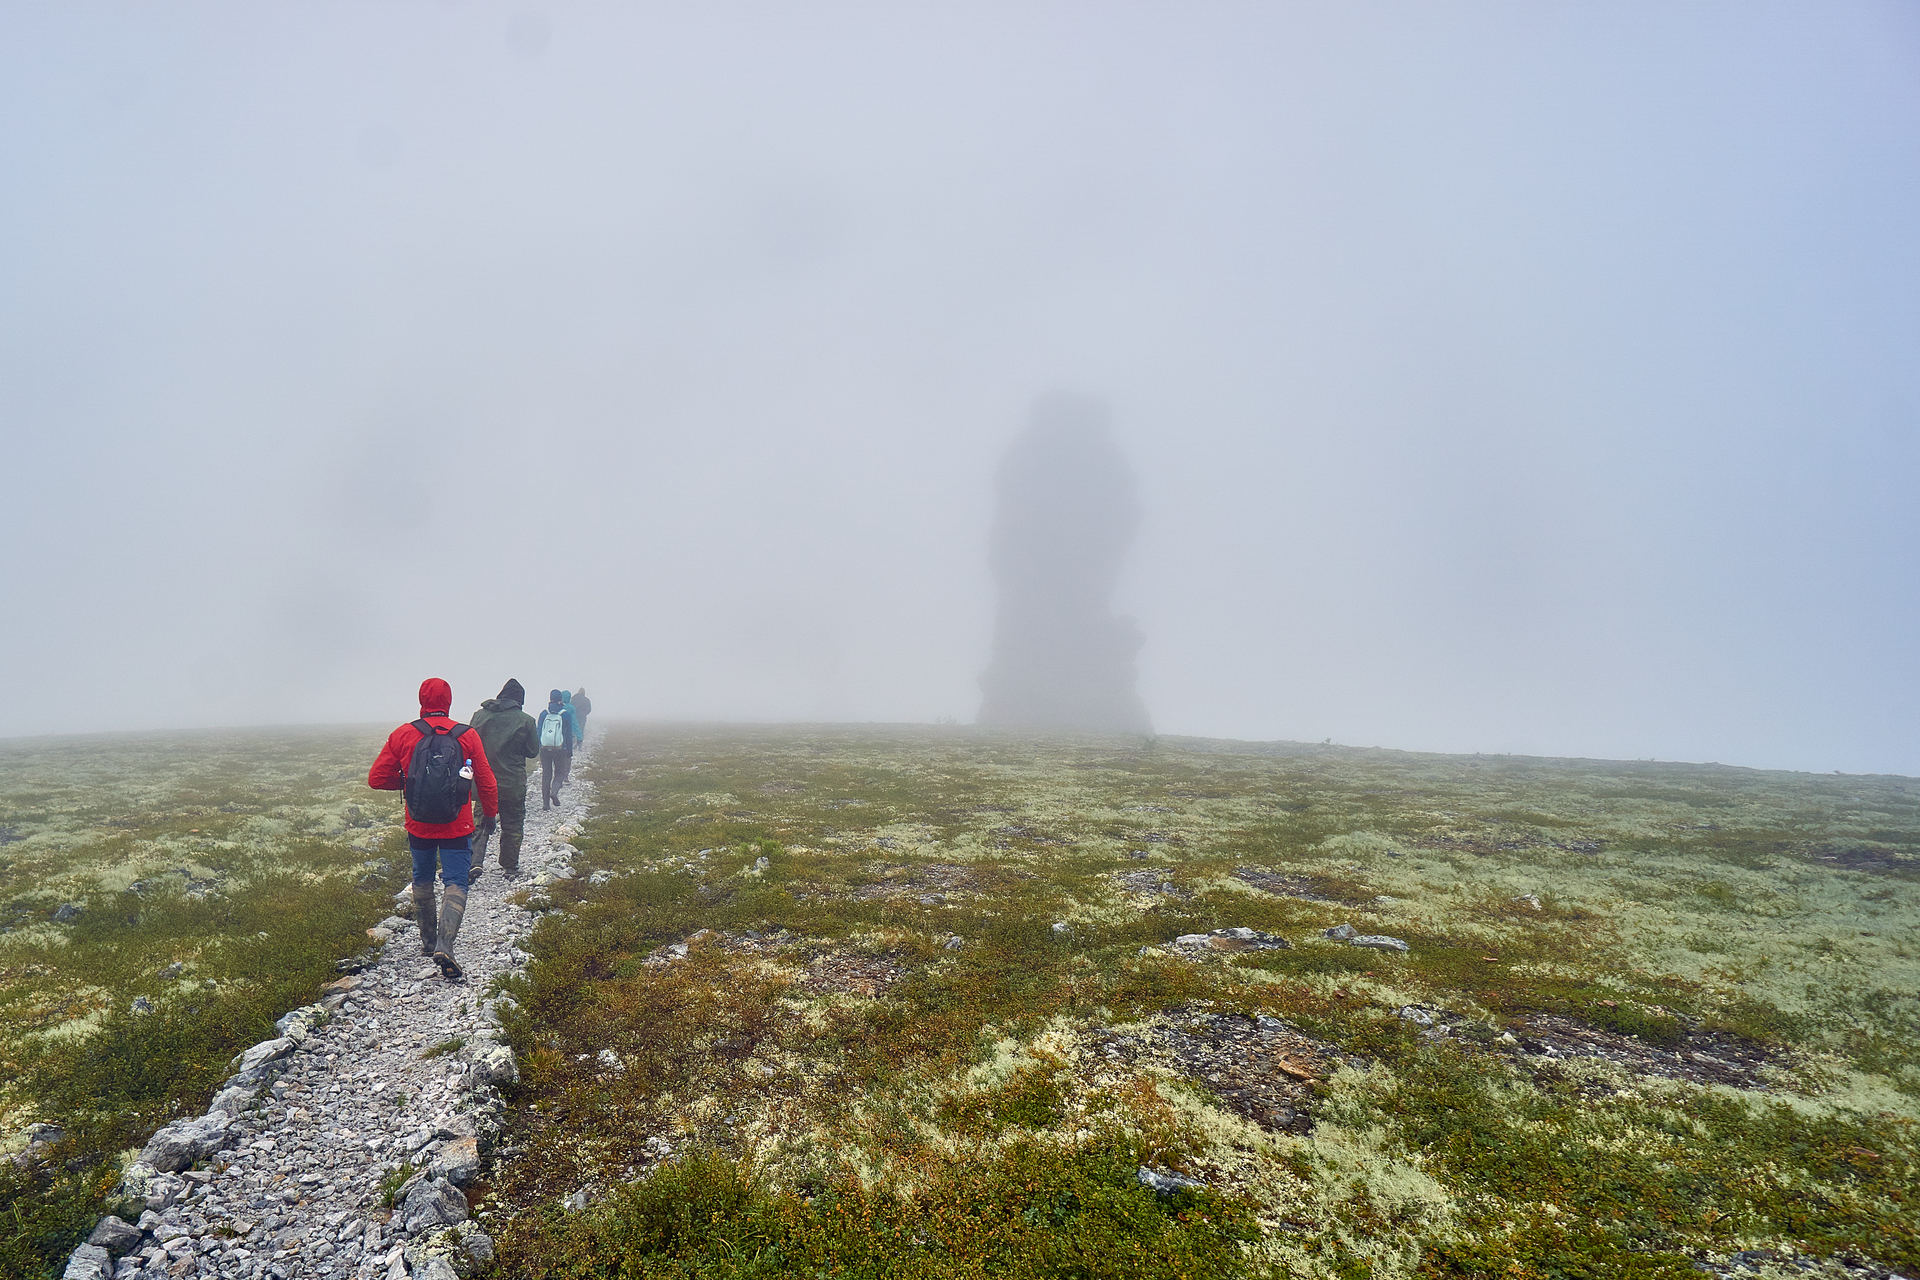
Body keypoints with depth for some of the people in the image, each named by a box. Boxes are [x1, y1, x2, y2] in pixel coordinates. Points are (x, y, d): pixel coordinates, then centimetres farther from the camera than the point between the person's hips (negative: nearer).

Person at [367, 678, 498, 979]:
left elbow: (376, 779, -3)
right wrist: (491, 814, 12)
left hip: (418, 827, 2)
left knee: (422, 880, 21)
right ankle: (444, 944, -17)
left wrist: (406, 781, 16)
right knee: (455, 883, 0)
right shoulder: (468, 736, -7)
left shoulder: (403, 735, -5)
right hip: (457, 827, -2)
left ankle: (427, 939, 32)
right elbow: (487, 782, -3)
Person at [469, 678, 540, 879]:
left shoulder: (479, 715, 0)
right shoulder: (525, 720, -9)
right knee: (512, 826, 11)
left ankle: (474, 862, -4)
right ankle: (509, 868, 19)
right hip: (513, 784, -2)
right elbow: (534, 752, 0)